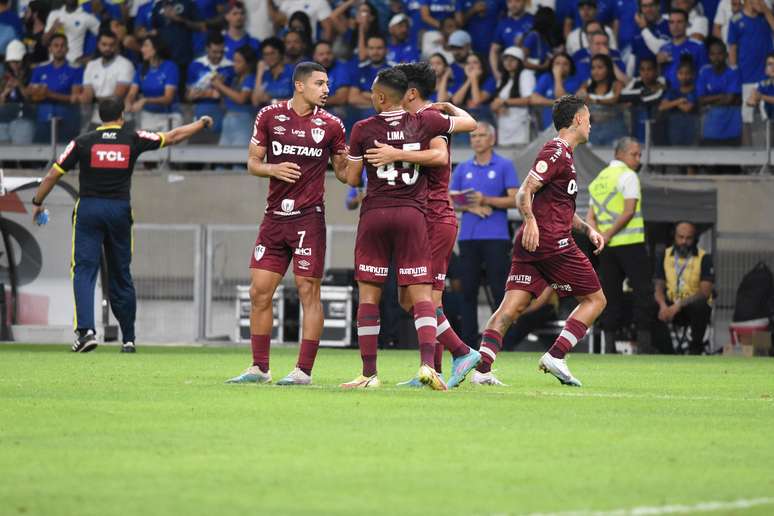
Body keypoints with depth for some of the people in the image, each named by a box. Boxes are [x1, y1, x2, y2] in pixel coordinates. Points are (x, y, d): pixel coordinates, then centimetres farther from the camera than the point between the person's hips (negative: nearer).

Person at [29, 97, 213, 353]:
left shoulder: (83, 142, -1)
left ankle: (86, 329, -24)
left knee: (84, 270, -4)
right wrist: (201, 123, 28)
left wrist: (37, 202, 15)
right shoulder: (133, 140, 2)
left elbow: (53, 174, 1)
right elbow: (173, 136, 12)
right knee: (120, 276, 11)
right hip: (120, 211, 2)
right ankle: (128, 339, 17)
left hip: (88, 210, -2)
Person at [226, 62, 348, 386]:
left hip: (309, 217, -2)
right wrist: (273, 169, -12)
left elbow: (342, 171, 9)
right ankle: (259, 368, 12)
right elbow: (252, 162, 8)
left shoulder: (330, 125, 2)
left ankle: (304, 371, -1)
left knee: (309, 292, -4)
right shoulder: (270, 116, 4)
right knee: (260, 292, 2)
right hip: (275, 216, 2)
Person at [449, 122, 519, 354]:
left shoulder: (504, 167, 2)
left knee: (499, 290, -5)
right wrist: (470, 207, -7)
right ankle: (468, 340, 7)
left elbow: (514, 200, -4)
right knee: (468, 291, 3)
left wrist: (486, 200, -15)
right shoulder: (463, 169, 14)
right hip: (468, 237, 4)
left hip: (496, 237, -4)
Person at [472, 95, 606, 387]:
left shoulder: (562, 154, 24)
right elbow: (524, 192, -17)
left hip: (530, 244, 9)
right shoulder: (557, 153, -8)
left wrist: (587, 229, 24)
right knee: (595, 300, 2)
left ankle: (482, 367, -15)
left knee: (512, 307, -2)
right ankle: (556, 356, -8)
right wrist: (530, 221, -31)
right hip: (553, 242, -9)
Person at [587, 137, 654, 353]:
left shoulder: (598, 179, 17)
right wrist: (609, 234, -10)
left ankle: (609, 342, 3)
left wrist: (600, 236, -2)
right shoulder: (628, 176, -6)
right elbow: (629, 211, -15)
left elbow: (590, 218, 12)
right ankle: (643, 341, -12)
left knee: (611, 294, 8)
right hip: (630, 243, -7)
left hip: (607, 247, 7)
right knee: (643, 291, -4)